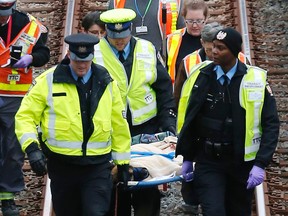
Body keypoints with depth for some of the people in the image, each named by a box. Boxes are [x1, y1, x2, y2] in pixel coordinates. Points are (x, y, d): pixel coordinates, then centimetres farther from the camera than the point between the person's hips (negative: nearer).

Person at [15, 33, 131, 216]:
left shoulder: (107, 83, 4)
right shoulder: (48, 81, -3)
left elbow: (119, 124, 10)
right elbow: (26, 116, -2)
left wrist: (123, 162, 11)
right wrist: (31, 148, -16)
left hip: (98, 166, 0)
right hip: (61, 164, 0)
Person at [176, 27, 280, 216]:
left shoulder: (256, 80, -8)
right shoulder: (201, 76, -3)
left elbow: (271, 124, -6)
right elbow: (189, 118, 5)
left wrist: (261, 164, -13)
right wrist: (186, 157, 6)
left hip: (243, 163, 0)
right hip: (208, 162, 0)